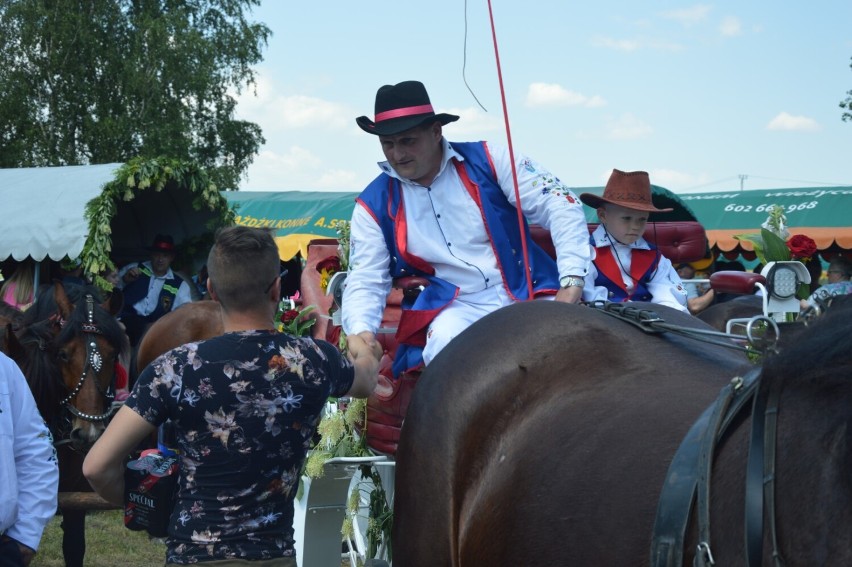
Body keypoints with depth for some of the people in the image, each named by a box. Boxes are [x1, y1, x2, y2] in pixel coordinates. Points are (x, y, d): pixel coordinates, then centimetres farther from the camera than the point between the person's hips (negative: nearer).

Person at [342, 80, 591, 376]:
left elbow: (560, 207, -6)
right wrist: (363, 333, -20)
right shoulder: (374, 206, 3)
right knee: (445, 343, -34)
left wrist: (572, 284, -17)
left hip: (526, 293, 0)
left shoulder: (487, 161, -2)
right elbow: (365, 282, 2)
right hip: (455, 308, 0)